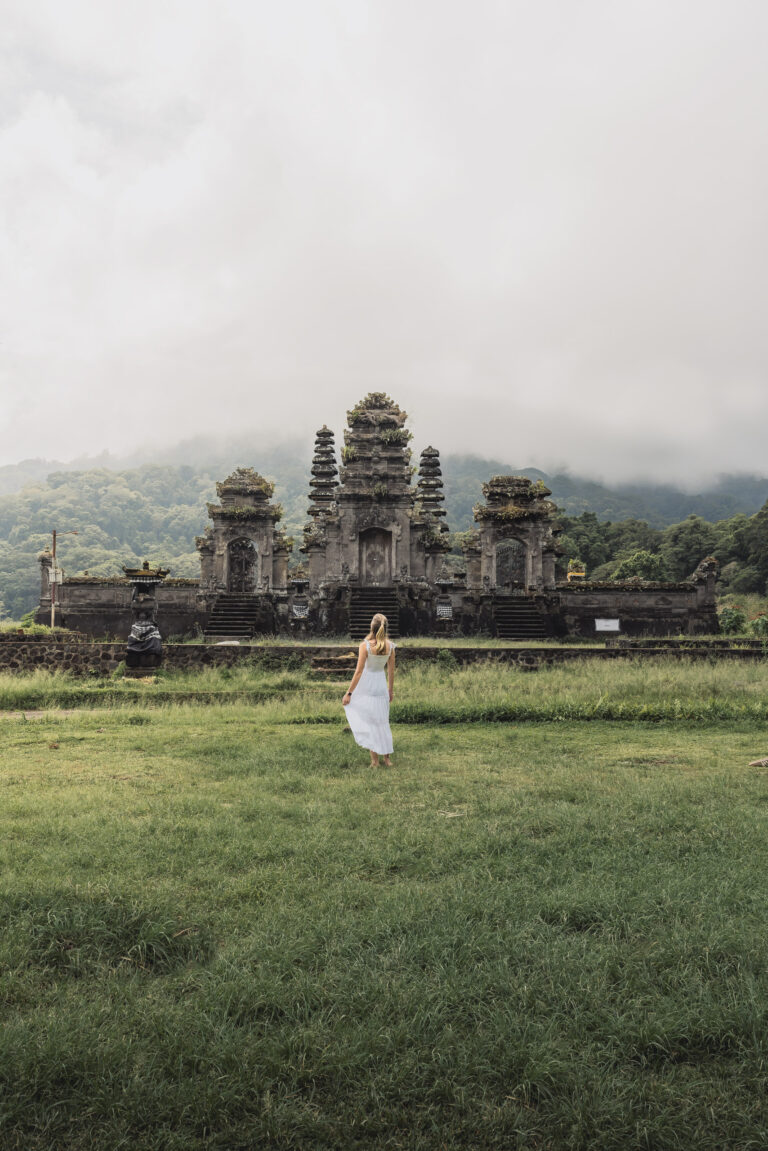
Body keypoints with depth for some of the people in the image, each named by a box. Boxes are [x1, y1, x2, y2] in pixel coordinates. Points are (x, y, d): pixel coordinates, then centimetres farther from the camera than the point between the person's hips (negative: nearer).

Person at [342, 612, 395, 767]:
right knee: (382, 722, 17)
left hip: (366, 686, -4)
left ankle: (375, 760, 8)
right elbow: (391, 671, 3)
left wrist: (349, 693, -12)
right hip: (381, 685, 4)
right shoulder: (390, 646, -6)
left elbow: (359, 671, -18)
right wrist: (391, 690, 17)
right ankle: (387, 758, 23)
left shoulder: (365, 645, -19)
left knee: (368, 722, 6)